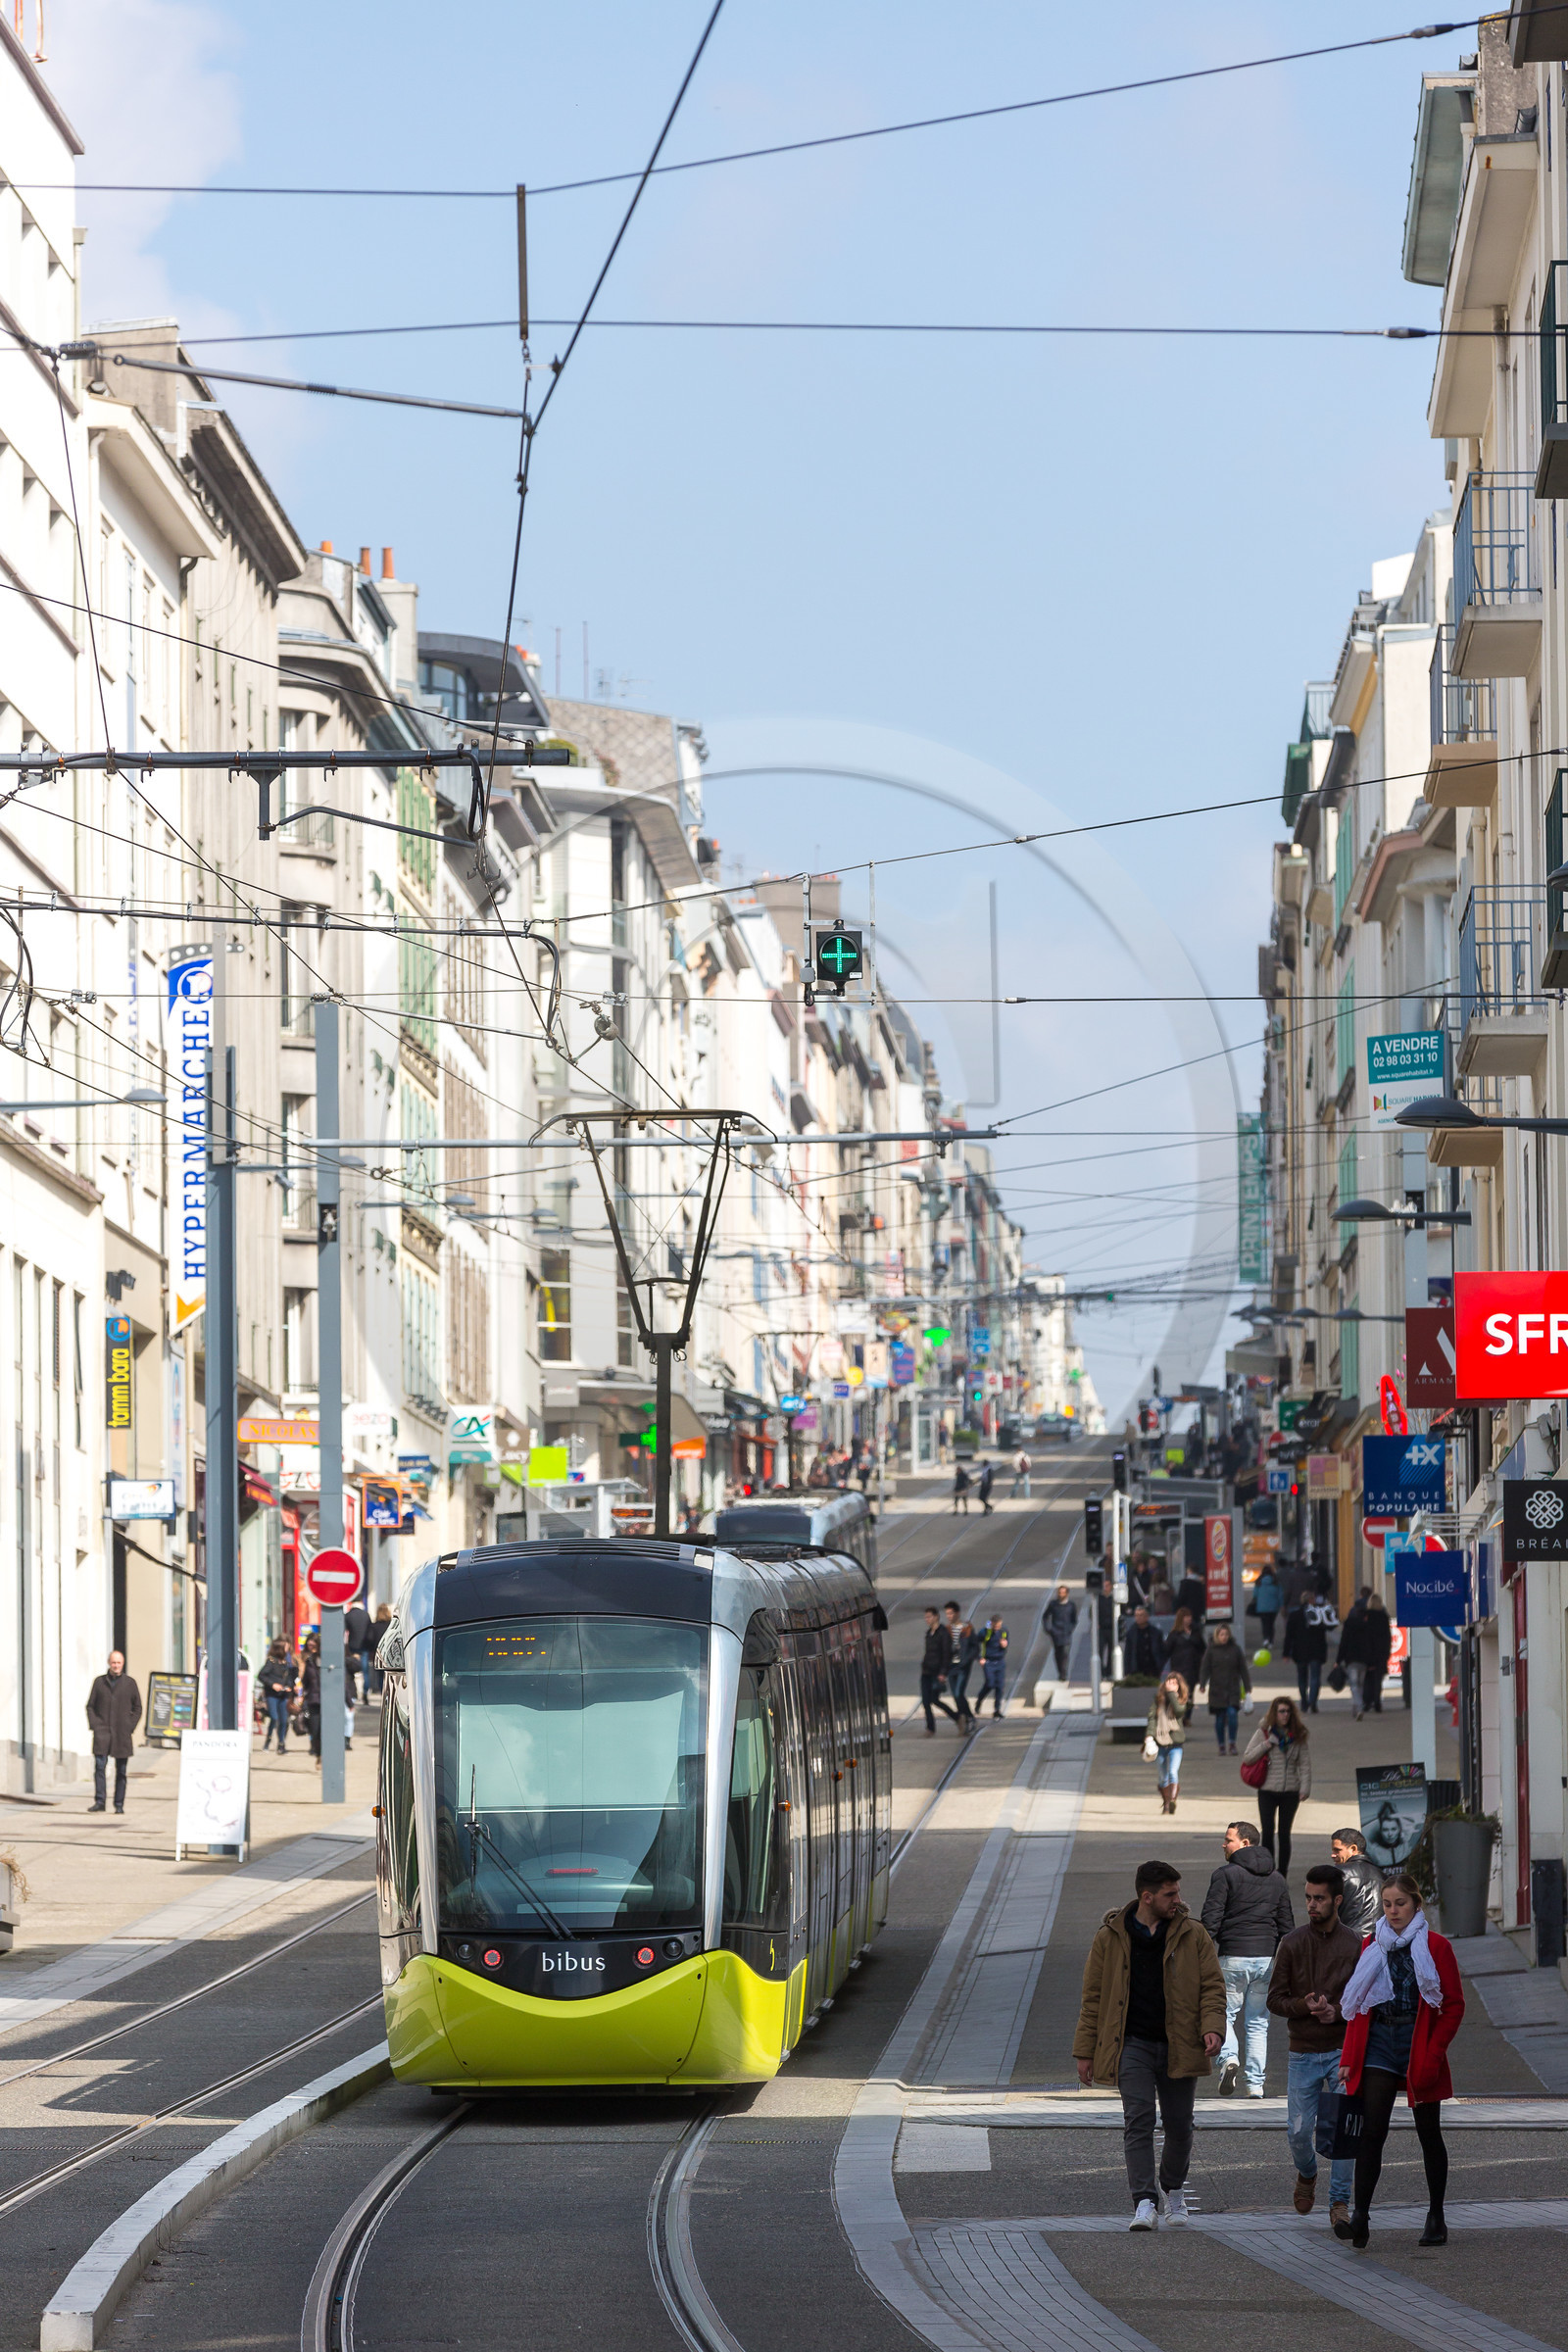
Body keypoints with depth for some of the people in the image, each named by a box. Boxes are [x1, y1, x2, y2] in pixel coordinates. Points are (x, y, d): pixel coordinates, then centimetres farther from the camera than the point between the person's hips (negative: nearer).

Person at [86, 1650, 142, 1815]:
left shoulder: (129, 1683, 7)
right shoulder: (100, 1682, 8)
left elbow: (137, 1708, 10)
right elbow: (90, 1705, 12)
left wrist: (130, 1727, -2)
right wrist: (94, 1725, -2)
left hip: (122, 1734, 0)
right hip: (102, 1731, 0)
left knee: (121, 1771, 3)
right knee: (99, 1765, -12)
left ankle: (119, 1804, 9)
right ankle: (99, 1801, -10)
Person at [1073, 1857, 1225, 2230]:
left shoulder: (1192, 1935, 4)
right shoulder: (1109, 1937, 2)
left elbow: (1212, 1985, 4)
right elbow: (1093, 1996, 6)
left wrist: (1211, 2028, -14)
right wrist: (1085, 2051, 4)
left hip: (1178, 2044, 2)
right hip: (1132, 2043, -2)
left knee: (1178, 2123, 10)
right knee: (1139, 2120, -13)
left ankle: (1173, 2189, 34)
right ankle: (1144, 2203, -18)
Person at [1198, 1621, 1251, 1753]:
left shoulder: (1235, 1649, 3)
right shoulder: (1211, 1650, 1)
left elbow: (1243, 1669, 9)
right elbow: (1205, 1668, -2)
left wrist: (1247, 1687, 9)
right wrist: (1202, 1684, -17)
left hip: (1233, 1689, 0)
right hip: (1217, 1690, 0)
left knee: (1232, 1713, -15)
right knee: (1220, 1718, 3)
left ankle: (1232, 1743, -5)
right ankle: (1221, 1745, 14)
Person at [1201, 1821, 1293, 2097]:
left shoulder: (1226, 1874, -6)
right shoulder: (1276, 1878, 12)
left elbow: (1211, 1918, -11)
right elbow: (1286, 1922, 15)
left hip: (1233, 1955, -5)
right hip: (1266, 1956, 5)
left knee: (1224, 2013, 6)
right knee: (1258, 2022, 10)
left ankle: (1229, 2058, -20)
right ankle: (1256, 2083, 6)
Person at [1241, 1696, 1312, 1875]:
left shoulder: (1298, 1735, 5)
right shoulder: (1263, 1733, 2)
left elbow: (1305, 1763, 4)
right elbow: (1247, 1759, 1)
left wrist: (1305, 1788, -6)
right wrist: (1266, 1744, -11)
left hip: (1290, 1792, 1)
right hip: (1267, 1791, -1)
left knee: (1284, 1833, 5)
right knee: (1268, 1831, -7)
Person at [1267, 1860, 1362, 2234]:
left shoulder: (1355, 1947, -1)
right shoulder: (1292, 1944, 1)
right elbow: (1275, 1999, 2)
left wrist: (1338, 2013, -17)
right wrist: (1303, 2006, -18)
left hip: (1343, 2052, -1)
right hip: (1303, 2053, 1)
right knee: (1299, 2131, 2)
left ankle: (1340, 2204, 2)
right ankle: (1306, 2174, 34)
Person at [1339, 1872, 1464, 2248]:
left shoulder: (1435, 1946, -2)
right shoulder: (1372, 1946, 9)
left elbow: (1453, 2005, -3)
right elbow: (1357, 2006, 11)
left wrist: (1433, 2052, -12)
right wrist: (1349, 2058, 4)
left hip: (1420, 2045, -2)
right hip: (1379, 2044, 2)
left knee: (1429, 2133, 7)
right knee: (1372, 2131, -9)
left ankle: (1436, 2217, 17)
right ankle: (1360, 2214, -16)